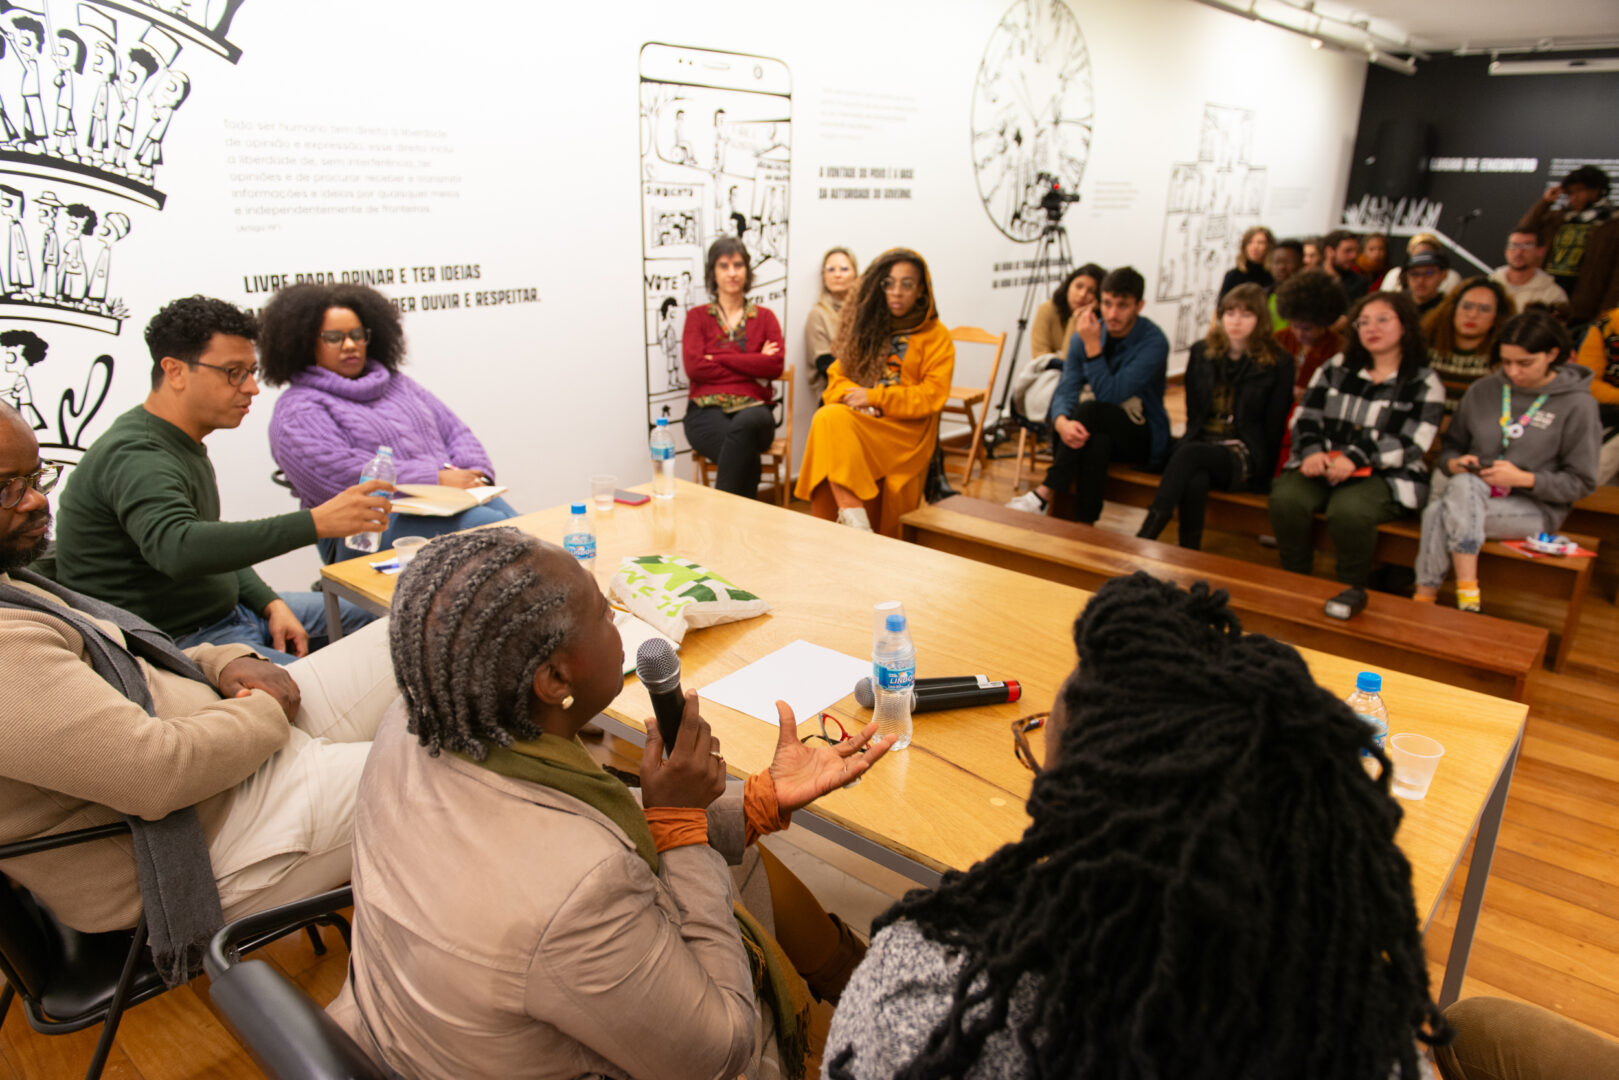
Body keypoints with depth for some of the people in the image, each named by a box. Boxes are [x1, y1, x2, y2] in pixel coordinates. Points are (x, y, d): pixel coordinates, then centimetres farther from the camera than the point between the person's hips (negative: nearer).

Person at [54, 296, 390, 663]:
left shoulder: (182, 445, 13)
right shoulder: (134, 457, -21)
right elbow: (178, 549, -41)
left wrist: (270, 604, 6)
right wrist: (316, 522, -46)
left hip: (222, 613, 11)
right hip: (175, 643, -10)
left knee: (364, 612, 16)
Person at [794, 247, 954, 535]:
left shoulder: (937, 336, 8)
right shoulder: (866, 325, 20)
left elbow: (932, 395, -3)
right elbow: (837, 376, 15)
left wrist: (875, 397, -12)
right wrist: (854, 396, -9)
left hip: (908, 429, -4)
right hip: (856, 417, 4)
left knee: (835, 422, -32)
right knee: (827, 418, -32)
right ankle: (852, 519, -43)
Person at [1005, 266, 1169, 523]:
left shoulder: (1153, 342, -18)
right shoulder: (1085, 334, -2)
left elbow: (1111, 395, -25)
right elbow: (1066, 389, -11)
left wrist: (1093, 347, -29)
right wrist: (1061, 422, -33)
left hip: (1143, 438, -4)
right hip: (1101, 431, 4)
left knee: (1088, 410, -33)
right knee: (1095, 442, -34)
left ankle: (1045, 495, -29)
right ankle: (1084, 527, -31)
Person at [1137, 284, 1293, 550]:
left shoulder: (1279, 364, 4)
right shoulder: (1201, 352, 15)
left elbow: (1274, 424, 3)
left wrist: (1263, 472, -2)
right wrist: (1192, 438, 2)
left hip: (1244, 454, -3)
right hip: (1202, 441, 3)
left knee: (1189, 453, -35)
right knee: (1195, 480, -36)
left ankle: (1143, 541, -45)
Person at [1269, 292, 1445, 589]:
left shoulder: (1425, 384, 6)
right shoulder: (1335, 369, 17)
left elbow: (1409, 444, -6)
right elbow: (1305, 417, 10)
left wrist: (1355, 458, -21)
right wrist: (1312, 451, -12)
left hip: (1385, 475, -3)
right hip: (1323, 464, 3)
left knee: (1348, 510, -36)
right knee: (1286, 498, -29)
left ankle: (1350, 592, -16)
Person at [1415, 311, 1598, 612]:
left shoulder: (1577, 405, -2)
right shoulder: (1483, 390, 9)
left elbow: (1580, 483, -2)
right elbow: (1450, 446, 17)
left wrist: (1523, 478, -17)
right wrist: (1454, 463, -7)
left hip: (1535, 508, -3)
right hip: (1472, 491, 4)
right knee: (1463, 484, -36)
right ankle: (1466, 602, -35)